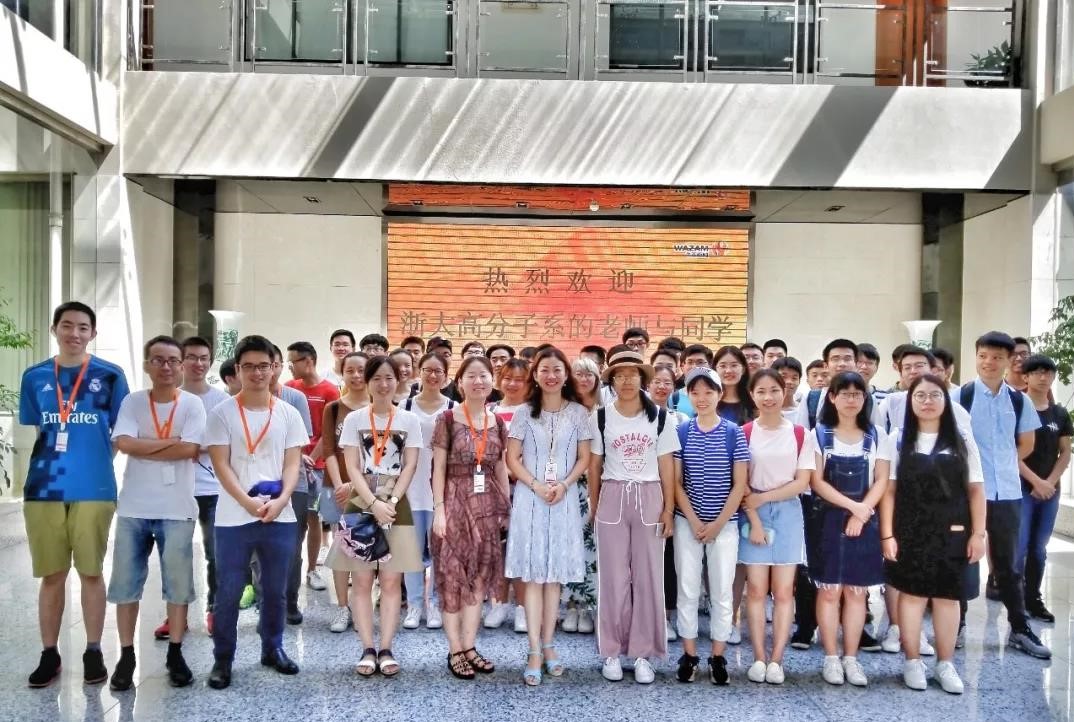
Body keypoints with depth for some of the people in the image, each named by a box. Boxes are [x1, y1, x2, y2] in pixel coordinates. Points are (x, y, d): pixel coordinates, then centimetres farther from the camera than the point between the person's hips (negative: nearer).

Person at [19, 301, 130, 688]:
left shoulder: (110, 375, 2)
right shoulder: (34, 376, 9)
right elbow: (27, 433, 14)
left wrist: (96, 456, -6)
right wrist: (36, 453, -3)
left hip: (94, 489, -2)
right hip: (44, 488, 2)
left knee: (91, 572, 5)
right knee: (51, 575, 8)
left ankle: (93, 652, 17)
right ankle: (49, 654, 20)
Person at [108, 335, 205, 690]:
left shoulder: (192, 404, -2)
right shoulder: (132, 402, 2)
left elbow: (190, 450, -15)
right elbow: (123, 443, -13)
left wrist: (143, 448, -11)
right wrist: (170, 441, -14)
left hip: (176, 509, -1)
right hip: (134, 508, 2)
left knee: (178, 583, 6)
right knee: (126, 582, 7)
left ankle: (175, 654, 18)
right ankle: (126, 656, 19)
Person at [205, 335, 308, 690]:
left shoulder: (288, 414, 6)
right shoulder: (222, 413, -1)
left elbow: (292, 464, 3)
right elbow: (221, 465, -6)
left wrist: (280, 501, -14)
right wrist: (249, 503, -18)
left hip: (280, 517, 2)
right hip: (234, 518, -2)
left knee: (275, 590, 13)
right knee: (228, 592, 4)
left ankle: (273, 649, 29)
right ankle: (222, 658, 18)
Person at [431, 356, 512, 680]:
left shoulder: (497, 422, 8)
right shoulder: (448, 419, -5)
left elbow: (501, 468, 12)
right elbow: (438, 468, -6)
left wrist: (507, 507, 9)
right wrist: (439, 509, -12)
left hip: (488, 505, 4)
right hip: (456, 503, -4)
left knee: (479, 577, 8)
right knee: (454, 577, 1)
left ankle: (469, 647, 18)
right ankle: (455, 651, 10)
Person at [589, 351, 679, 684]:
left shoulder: (660, 417, 1)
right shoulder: (600, 417, 1)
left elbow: (666, 466, 3)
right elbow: (595, 464, 6)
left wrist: (669, 509, 0)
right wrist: (593, 507, 6)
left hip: (649, 499, 0)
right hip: (612, 499, 0)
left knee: (648, 577, 4)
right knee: (613, 577, 5)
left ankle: (642, 652, 15)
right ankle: (612, 651, 17)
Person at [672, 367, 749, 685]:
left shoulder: (734, 433, -3)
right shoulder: (680, 431, 0)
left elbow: (740, 485, -3)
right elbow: (675, 482, 0)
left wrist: (718, 524, -8)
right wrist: (694, 522, -8)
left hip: (725, 524, -1)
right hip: (687, 523, 1)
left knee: (722, 591, 6)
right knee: (687, 589, 6)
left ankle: (718, 656, 19)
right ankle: (689, 654, 18)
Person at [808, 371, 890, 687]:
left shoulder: (876, 436, 7)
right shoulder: (819, 434, 1)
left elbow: (881, 481, 1)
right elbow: (817, 481, -5)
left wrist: (861, 513, -12)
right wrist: (852, 505, -14)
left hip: (864, 522, 2)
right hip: (829, 520, -2)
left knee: (857, 591, 5)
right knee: (829, 590, 0)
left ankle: (851, 658, 13)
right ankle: (831, 658, 9)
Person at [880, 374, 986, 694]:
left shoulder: (962, 440, 3)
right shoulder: (897, 440, 0)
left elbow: (975, 490, 3)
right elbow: (888, 490, -1)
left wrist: (978, 533, -2)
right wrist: (887, 534, -7)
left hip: (951, 532, 1)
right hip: (909, 532, -1)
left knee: (948, 596, 8)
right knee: (912, 594, 5)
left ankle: (946, 663, 21)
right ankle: (912, 661, 18)